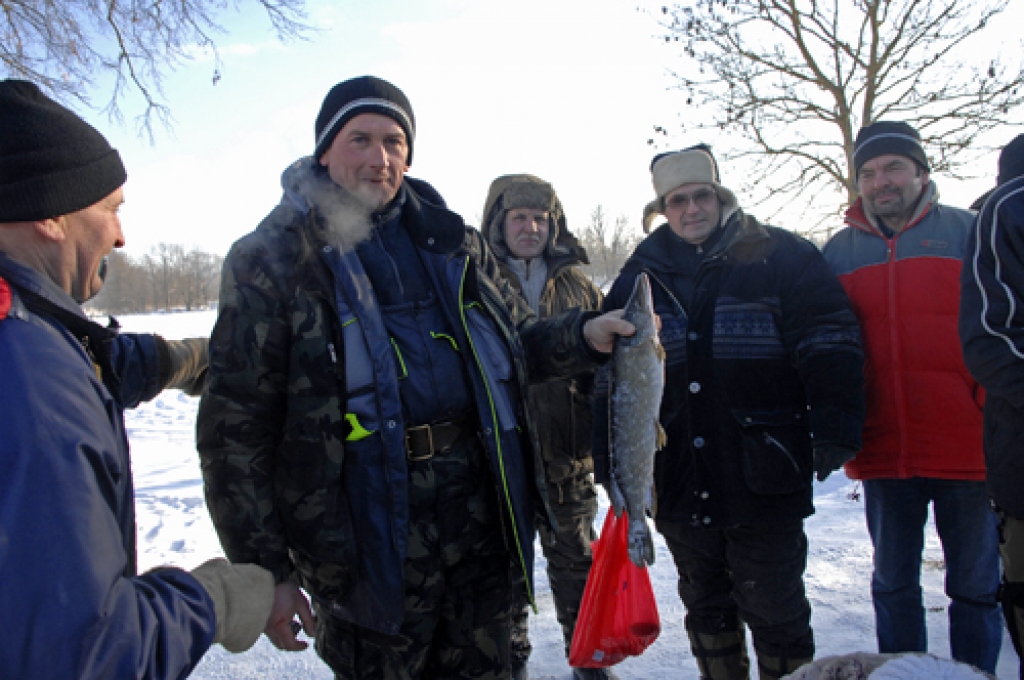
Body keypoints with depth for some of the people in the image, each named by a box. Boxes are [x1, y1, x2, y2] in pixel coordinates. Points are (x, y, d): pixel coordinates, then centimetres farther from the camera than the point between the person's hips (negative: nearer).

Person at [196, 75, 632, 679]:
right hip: (371, 530, -4)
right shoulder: (273, 258, -5)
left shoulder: (451, 240, 10)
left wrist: (584, 334, -6)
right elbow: (237, 429, -6)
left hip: (478, 504, 5)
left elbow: (518, 341, 16)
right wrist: (266, 569, -8)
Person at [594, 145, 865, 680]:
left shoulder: (779, 255, 0)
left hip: (763, 479, -3)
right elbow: (611, 379, 9)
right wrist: (612, 463, 5)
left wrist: (834, 428, -15)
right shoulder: (641, 275, 8)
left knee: (774, 612, 7)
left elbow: (830, 342, -5)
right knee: (706, 611, 18)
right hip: (679, 484, 4)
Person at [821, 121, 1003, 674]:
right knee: (893, 581, 15)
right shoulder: (838, 251, 8)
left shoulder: (968, 232, 3)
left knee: (975, 584, 11)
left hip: (967, 445, -2)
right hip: (883, 449, 2)